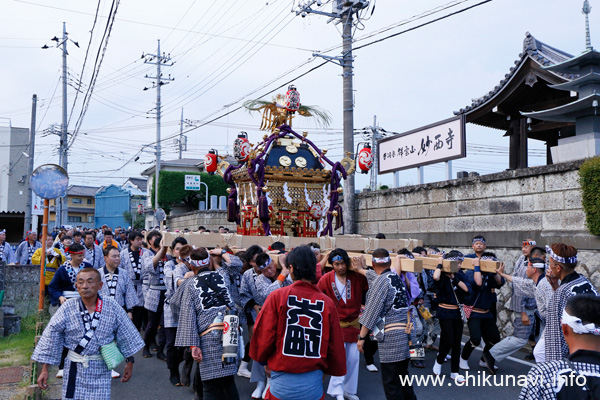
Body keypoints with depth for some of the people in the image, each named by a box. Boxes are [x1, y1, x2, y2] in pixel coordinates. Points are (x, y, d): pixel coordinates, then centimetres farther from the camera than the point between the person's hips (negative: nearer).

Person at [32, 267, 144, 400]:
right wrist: (44, 369, -3)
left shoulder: (113, 308, -6)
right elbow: (51, 337, -3)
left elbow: (125, 337, 3)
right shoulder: (68, 308, -6)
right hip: (75, 369, 0)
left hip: (101, 370, 0)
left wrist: (129, 363, 8)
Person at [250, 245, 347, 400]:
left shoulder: (277, 296, -10)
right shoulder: (328, 303, -5)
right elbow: (336, 346, 0)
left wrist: (262, 358, 13)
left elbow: (262, 336, -8)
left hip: (282, 385, -2)